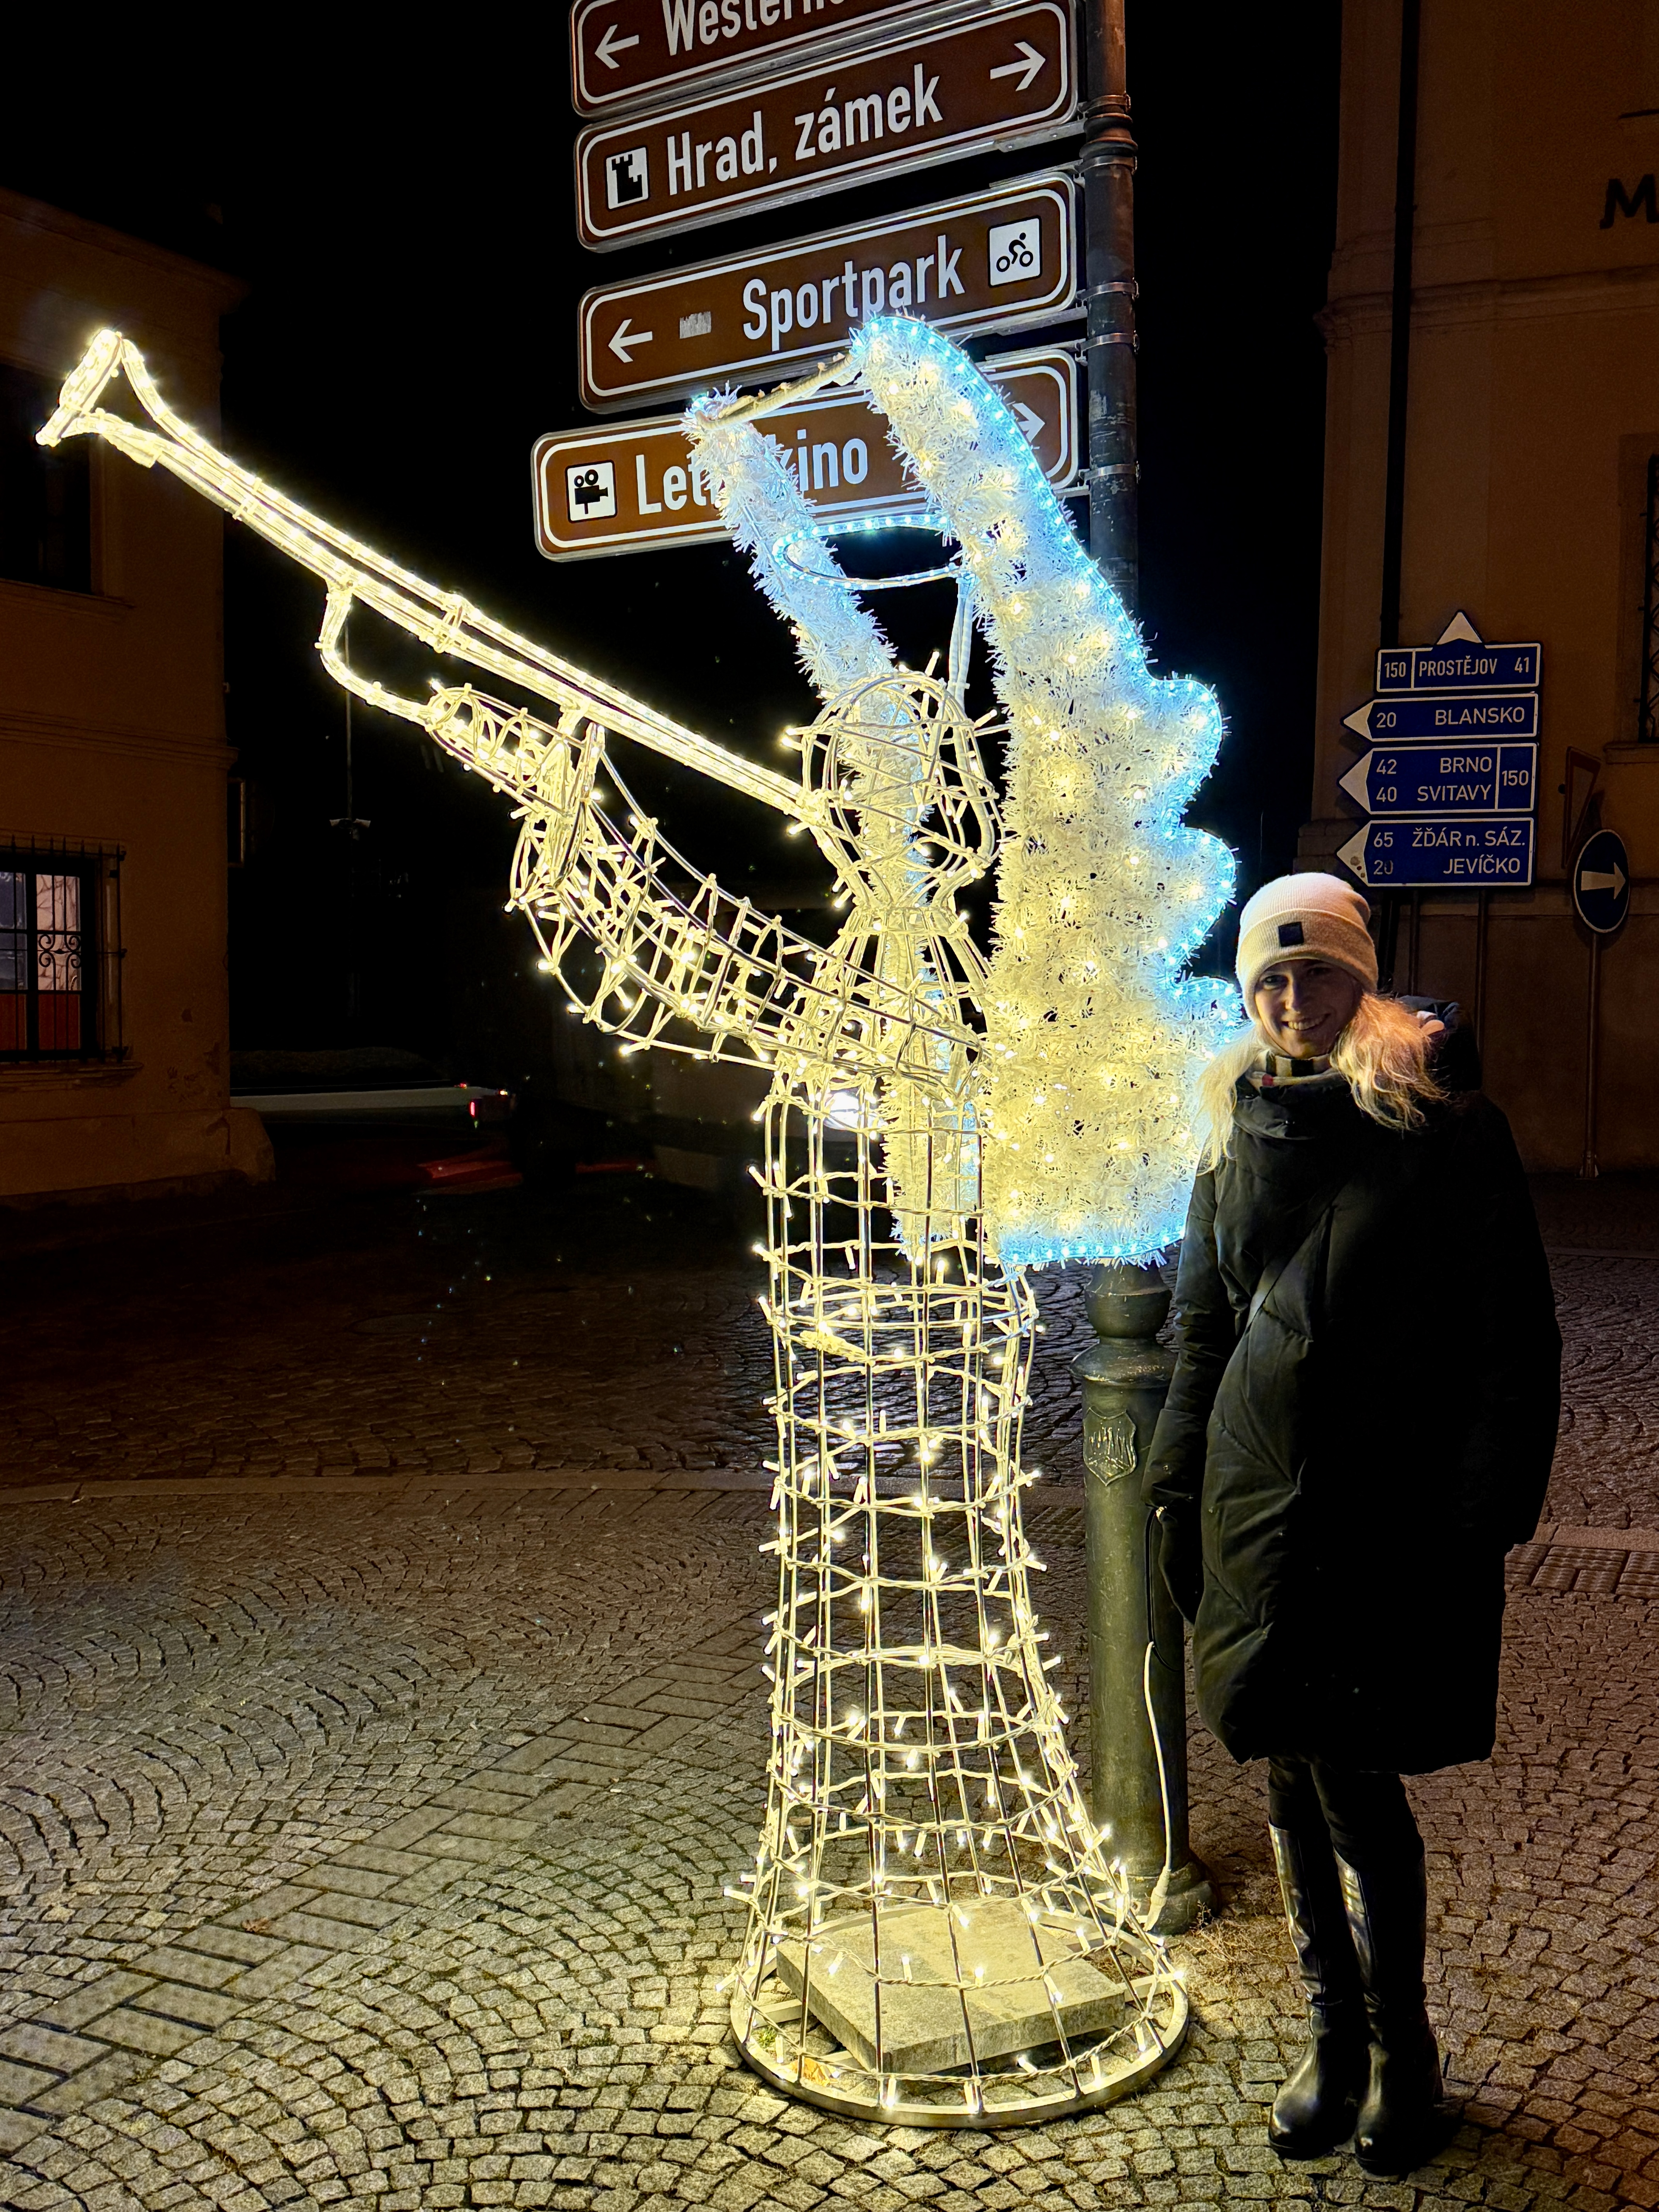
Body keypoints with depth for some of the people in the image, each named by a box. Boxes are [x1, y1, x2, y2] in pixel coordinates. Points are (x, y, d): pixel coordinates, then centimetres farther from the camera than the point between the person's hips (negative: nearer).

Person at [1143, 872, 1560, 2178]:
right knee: (1295, 1781, 11)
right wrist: (1178, 1487, 13)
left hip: (1392, 1516, -5)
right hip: (1259, 1505, 5)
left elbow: (1515, 1341, -6)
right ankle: (1337, 2041, 29)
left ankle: (1405, 2056, 21)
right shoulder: (1238, 1136, 9)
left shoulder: (1447, 1132, -7)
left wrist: (1485, 1517, -10)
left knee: (1354, 1781, -3)